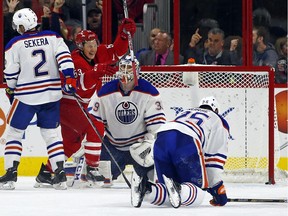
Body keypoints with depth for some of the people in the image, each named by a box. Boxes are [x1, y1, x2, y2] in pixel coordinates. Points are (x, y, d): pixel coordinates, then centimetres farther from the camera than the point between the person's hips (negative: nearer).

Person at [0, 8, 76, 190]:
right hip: (51, 94, 3)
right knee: (51, 133, 12)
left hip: (26, 95, -3)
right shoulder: (53, 37, 2)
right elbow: (64, 57, -10)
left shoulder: (15, 44, -5)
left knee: (15, 132, 10)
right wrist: (70, 77, -12)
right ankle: (60, 173, 2)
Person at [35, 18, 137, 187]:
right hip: (65, 104, -10)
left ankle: (46, 172, 26)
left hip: (78, 105, 10)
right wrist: (97, 70, -55)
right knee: (95, 128, -22)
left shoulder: (98, 54, 0)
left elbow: (117, 51, 1)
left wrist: (125, 33, -14)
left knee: (72, 141, 18)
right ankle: (91, 169, -20)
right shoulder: (76, 60, -24)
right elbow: (83, 83, -39)